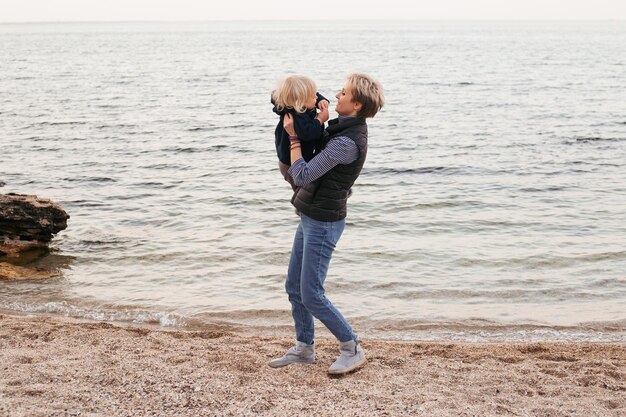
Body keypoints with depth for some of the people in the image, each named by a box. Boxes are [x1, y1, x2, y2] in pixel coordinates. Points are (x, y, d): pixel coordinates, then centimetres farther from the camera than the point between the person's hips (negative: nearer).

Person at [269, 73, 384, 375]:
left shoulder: (346, 142, -25)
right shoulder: (344, 129, 7)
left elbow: (302, 176, -23)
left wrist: (293, 136, -15)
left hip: (323, 223, -10)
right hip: (310, 218, 10)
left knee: (311, 296, -4)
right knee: (294, 288, 15)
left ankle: (352, 349, 10)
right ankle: (304, 348, 27)